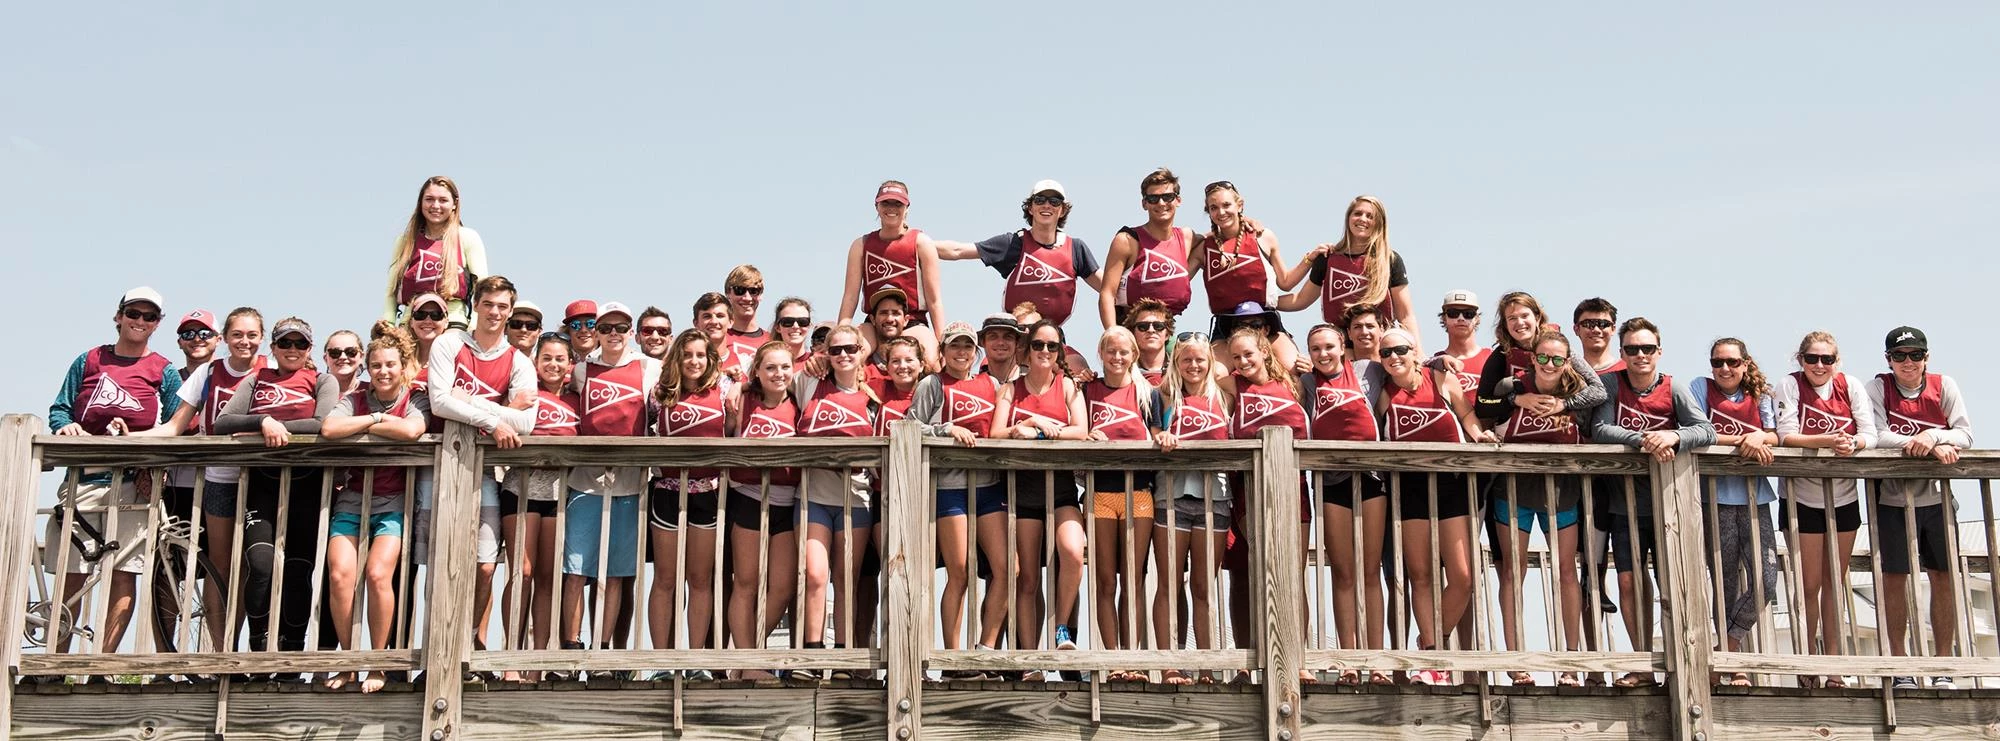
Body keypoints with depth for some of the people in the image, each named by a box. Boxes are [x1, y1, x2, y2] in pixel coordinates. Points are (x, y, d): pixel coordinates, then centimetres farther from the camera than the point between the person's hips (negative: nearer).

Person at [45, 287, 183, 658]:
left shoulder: (164, 371, 9)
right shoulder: (88, 361, 14)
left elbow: (175, 429, 4)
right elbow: (59, 409, 12)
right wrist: (66, 426, -10)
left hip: (132, 483, -1)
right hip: (83, 478, 2)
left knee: (124, 576, -7)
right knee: (70, 577, 1)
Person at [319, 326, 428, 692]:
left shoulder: (416, 402, 3)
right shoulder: (354, 400, 8)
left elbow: (410, 430, -20)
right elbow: (328, 429, -12)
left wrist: (361, 426, -9)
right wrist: (375, 418, -8)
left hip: (393, 504, -2)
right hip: (351, 501, 2)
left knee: (378, 574, -21)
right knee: (339, 576, -17)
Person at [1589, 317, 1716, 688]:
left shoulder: (1674, 388, -4)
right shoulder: (1611, 383, -3)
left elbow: (1707, 431, -13)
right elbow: (1599, 429, -15)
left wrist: (1673, 437, -33)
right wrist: (1643, 441, -29)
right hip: (1626, 505, 1)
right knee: (1629, 582, 0)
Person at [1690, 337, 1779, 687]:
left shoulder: (1760, 395, 12)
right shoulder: (1701, 388, 3)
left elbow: (1775, 436, 5)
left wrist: (1759, 437, -17)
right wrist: (1741, 441, -16)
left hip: (1754, 497, 3)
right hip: (1717, 497, -3)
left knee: (1765, 580, -9)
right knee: (1726, 584, 0)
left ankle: (1726, 650, 8)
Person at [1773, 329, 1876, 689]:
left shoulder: (1851, 385, -3)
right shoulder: (1790, 385, -9)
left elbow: (1870, 434, -9)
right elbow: (1786, 436, -18)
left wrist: (1853, 443, -31)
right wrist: (1827, 440, -33)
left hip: (1843, 495, 3)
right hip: (1802, 497, -3)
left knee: (1835, 581, 11)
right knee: (1810, 584, 2)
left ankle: (1832, 660, 21)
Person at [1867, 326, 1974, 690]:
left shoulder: (1944, 386, 0)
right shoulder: (1877, 387, -5)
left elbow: (1965, 435, -6)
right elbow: (1875, 436, -17)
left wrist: (1932, 435, -26)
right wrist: (1933, 448, -25)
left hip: (1936, 497, 2)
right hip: (1892, 499, -2)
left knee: (1943, 577, 3)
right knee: (1894, 579, 0)